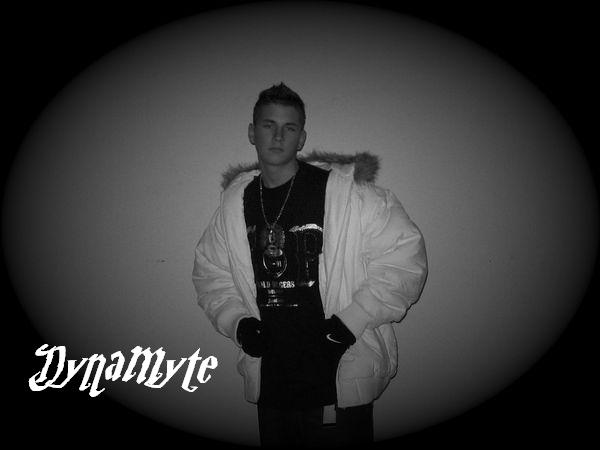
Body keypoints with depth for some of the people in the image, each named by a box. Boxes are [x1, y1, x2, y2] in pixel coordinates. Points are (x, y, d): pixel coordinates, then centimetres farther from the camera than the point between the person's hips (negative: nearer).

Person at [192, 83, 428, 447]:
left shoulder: (346, 191, -11)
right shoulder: (236, 202, 4)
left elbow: (406, 256, -10)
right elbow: (210, 273, 16)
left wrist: (350, 321, -14)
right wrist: (237, 322, -1)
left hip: (340, 384, -4)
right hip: (270, 384, 4)